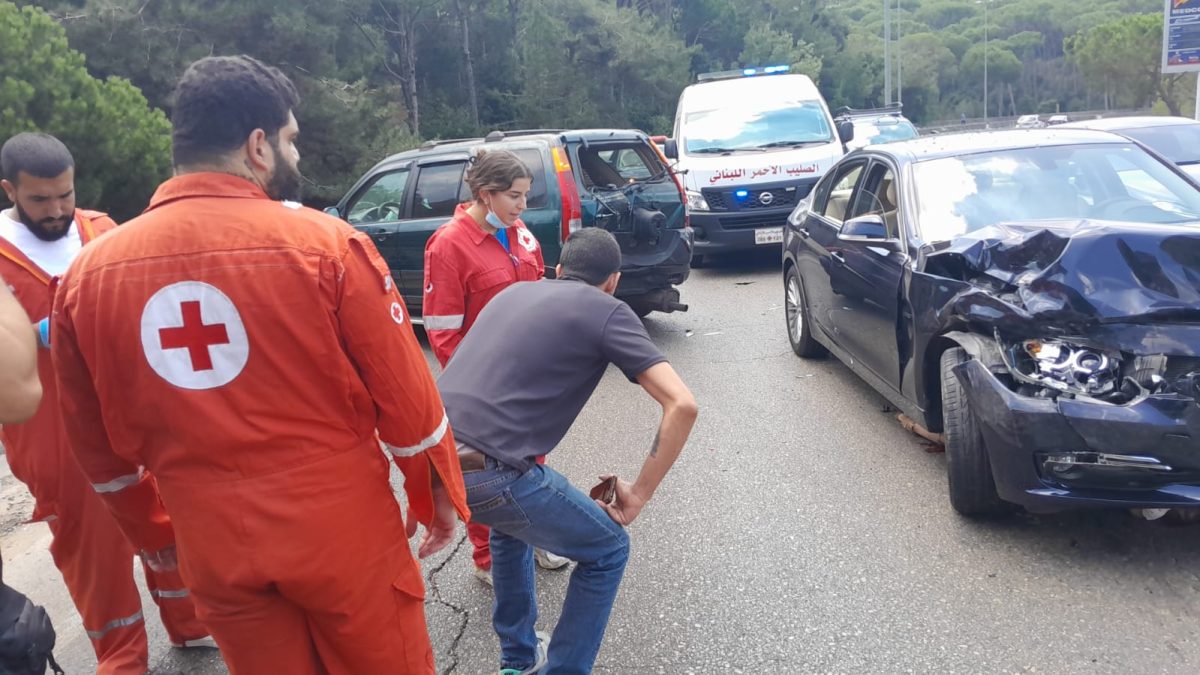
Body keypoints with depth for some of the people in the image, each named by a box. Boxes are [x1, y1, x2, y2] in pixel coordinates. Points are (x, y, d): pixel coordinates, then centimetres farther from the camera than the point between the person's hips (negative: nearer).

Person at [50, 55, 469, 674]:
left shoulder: (87, 273, -2)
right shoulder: (326, 243, -15)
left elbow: (95, 439, 8)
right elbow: (404, 396, -10)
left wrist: (148, 529, 23)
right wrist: (439, 494, 6)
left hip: (212, 548, 4)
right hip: (343, 531, -3)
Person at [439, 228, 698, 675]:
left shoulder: (513, 291, 24)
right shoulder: (608, 310, 5)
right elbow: (682, 405, -5)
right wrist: (640, 494, 2)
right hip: (486, 473, -7)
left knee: (512, 519, 37)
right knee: (607, 549, 16)